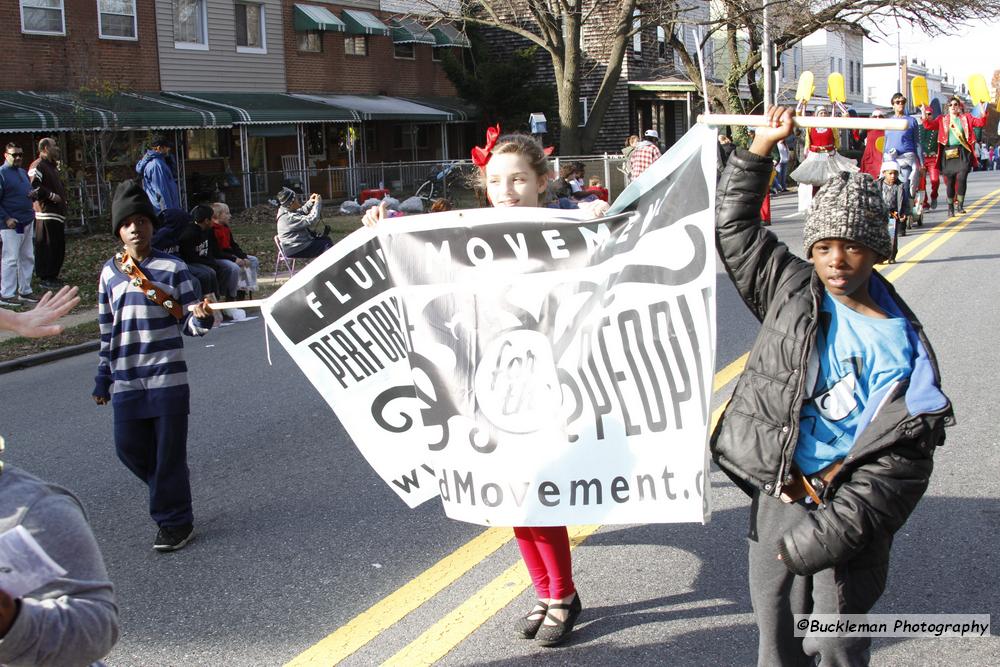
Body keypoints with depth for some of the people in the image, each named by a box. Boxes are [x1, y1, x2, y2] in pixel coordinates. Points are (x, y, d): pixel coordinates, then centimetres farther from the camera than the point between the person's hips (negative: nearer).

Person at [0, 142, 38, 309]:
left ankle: (25, 291, 21)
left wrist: (33, 194, 2)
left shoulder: (23, 172, 14)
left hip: (27, 222, 8)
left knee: (28, 258, 12)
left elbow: (29, 190, 26)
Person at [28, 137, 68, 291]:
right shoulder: (37, 166, -10)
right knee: (46, 247, -7)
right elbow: (33, 187, -22)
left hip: (57, 214, 10)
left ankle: (53, 276, 19)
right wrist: (51, 196, -17)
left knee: (58, 246, 11)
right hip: (46, 214, -10)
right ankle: (45, 279, -4)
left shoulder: (52, 166, 22)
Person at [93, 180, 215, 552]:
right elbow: (107, 330, 15)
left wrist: (202, 317, -27)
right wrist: (103, 379, 16)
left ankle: (175, 522, 16)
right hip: (126, 381, 4)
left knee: (169, 452, 0)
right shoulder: (110, 272, 8)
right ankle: (168, 495, 34)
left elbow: (191, 325, -3)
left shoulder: (173, 268, -2)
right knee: (129, 447, 8)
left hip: (168, 378, -4)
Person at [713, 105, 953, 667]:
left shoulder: (904, 347, -6)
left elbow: (903, 463, -8)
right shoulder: (791, 292, 1)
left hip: (852, 516, -2)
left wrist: (830, 530, -15)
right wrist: (762, 146, 1)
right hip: (778, 497, 2)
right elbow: (733, 225, 8)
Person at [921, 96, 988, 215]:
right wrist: (924, 113, -11)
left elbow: (980, 122, 2)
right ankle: (950, 207, 14)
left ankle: (960, 205, -5)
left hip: (962, 153, -1)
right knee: (950, 181, 3)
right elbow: (928, 125, 2)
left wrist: (983, 113, -12)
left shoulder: (966, 118, 11)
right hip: (948, 153, 1)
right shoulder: (942, 119, 12)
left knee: (961, 178, -14)